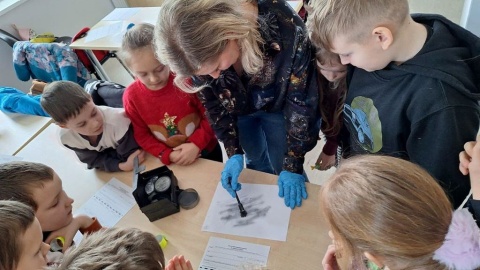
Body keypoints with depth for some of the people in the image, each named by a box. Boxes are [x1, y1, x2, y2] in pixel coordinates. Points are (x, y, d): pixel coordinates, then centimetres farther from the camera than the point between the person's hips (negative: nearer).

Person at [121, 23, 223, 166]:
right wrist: (167, 155, -19)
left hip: (206, 150, -1)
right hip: (172, 160, 2)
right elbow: (141, 135, -7)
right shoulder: (131, 96, -17)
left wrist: (196, 144, -25)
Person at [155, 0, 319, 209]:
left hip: (277, 106, -2)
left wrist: (293, 166, -21)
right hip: (238, 109, 3)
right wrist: (234, 152, -17)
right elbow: (213, 103, -12)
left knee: (285, 174, 9)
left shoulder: (286, 30, -39)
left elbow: (302, 103, -26)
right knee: (257, 163, 20)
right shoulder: (198, 49, -30)